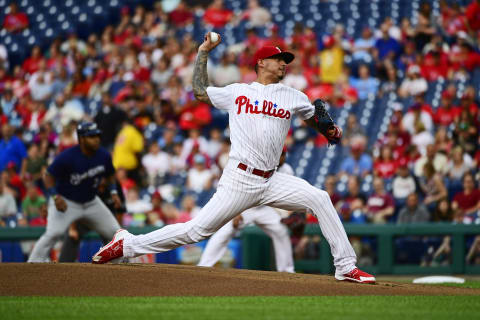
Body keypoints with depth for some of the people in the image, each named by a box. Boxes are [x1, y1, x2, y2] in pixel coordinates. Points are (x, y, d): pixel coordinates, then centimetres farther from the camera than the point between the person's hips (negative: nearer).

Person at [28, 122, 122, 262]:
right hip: (66, 202, -6)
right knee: (54, 233, -26)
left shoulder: (103, 156, -8)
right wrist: (55, 196, -29)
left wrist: (113, 192, -2)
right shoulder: (67, 157, -24)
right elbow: (48, 176, -17)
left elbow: (109, 175, 12)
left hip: (91, 202, 6)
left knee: (114, 231, 4)